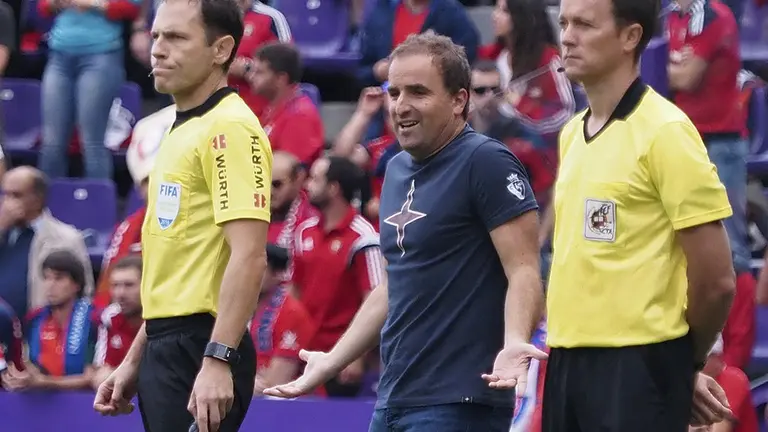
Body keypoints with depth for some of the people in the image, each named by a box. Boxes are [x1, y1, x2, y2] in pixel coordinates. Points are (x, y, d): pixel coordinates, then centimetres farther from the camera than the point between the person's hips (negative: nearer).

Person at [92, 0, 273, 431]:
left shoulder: (230, 128, -12)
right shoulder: (180, 131, 18)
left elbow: (249, 257, -21)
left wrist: (217, 360, -27)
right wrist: (135, 360, 23)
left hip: (201, 350, -10)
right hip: (166, 349, 10)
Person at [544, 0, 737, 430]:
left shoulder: (664, 131, -10)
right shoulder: (572, 133, 14)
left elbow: (716, 281, -10)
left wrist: (684, 366, 5)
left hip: (637, 372, -7)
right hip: (567, 361, 7)